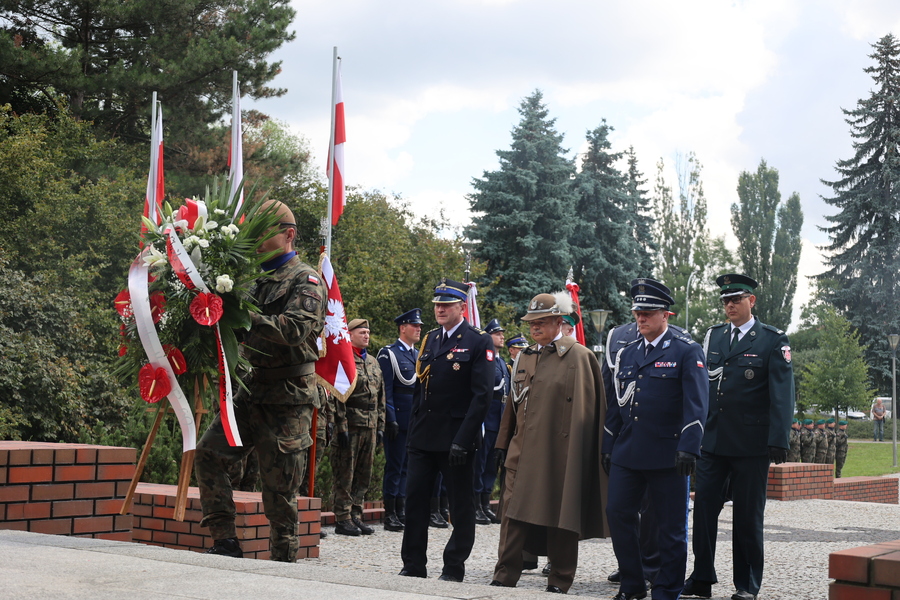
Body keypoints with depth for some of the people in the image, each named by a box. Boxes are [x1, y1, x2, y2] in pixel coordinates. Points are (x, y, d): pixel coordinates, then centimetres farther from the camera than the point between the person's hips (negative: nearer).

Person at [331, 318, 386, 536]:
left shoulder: (373, 362, 18)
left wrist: (380, 426, 14)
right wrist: (341, 427, -15)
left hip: (370, 426, 7)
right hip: (351, 426, -7)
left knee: (364, 474, 9)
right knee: (345, 474, -2)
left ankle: (356, 516, 17)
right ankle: (342, 519, 3)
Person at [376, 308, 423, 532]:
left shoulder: (419, 355, 16)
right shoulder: (389, 354, -5)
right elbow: (385, 390, -10)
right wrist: (390, 419, -16)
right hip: (399, 420, -6)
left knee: (408, 467, 10)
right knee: (394, 466, -2)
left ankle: (402, 511, 17)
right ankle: (390, 515, 4)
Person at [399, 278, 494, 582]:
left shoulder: (478, 342, -8)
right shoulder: (430, 339, 13)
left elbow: (482, 394, -14)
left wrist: (463, 440, -19)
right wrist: (413, 431, 10)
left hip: (455, 439, -6)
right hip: (423, 437, 6)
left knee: (461, 506, 5)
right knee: (415, 499, 6)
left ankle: (453, 568, 14)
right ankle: (413, 565, 15)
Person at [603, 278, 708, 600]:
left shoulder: (687, 352, -3)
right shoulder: (627, 353, 14)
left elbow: (696, 404, -10)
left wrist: (688, 448, -19)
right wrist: (608, 447, 14)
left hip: (666, 454, -5)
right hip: (626, 453, 6)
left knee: (671, 525, 2)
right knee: (618, 514, 4)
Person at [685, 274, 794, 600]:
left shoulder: (772, 340, -1)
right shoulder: (713, 336, 12)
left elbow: (782, 393, -6)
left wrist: (778, 440, -14)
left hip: (751, 442, -4)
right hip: (711, 439, 4)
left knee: (748, 515, 4)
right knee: (704, 507, 1)